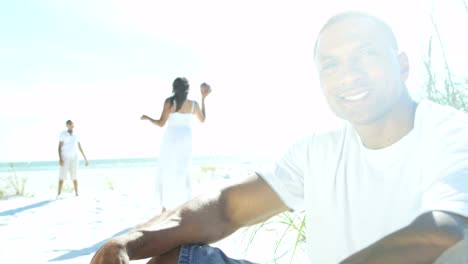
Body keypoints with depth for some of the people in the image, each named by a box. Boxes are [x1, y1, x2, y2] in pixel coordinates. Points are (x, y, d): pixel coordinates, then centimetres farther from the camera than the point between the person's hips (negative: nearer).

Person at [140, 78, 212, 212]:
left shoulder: (169, 102, -10)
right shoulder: (194, 104, 1)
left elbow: (161, 123, -10)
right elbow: (202, 120, 18)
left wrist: (147, 118, 9)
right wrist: (203, 98, 20)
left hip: (171, 138, -3)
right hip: (186, 139, 3)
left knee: (167, 172, 5)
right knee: (183, 172, 12)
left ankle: (165, 207, 4)